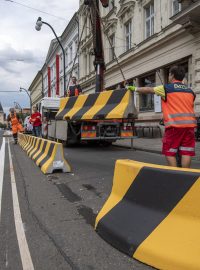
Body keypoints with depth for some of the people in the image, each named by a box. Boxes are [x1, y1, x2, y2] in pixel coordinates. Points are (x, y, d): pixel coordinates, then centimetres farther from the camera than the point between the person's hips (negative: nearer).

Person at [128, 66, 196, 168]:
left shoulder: (167, 88, 0)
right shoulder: (190, 91, 15)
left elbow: (148, 90, 11)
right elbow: (189, 107, 21)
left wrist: (135, 89, 26)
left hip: (174, 124, -5)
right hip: (189, 124, 5)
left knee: (169, 152, 5)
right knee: (186, 152, 4)